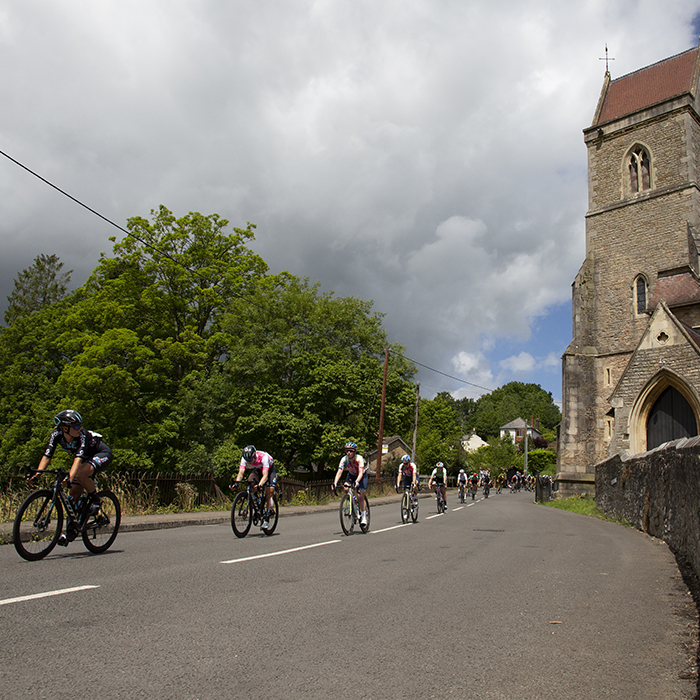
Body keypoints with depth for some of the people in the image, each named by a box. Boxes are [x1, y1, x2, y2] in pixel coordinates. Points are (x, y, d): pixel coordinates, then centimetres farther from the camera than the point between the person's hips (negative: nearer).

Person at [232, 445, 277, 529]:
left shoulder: (263, 457, -40)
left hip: (270, 469, -4)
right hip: (258, 469, 4)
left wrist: (259, 485, -62)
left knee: (269, 492, -17)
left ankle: (266, 519, -12)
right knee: (250, 480, -28)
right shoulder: (244, 459, -27)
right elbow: (241, 473, -32)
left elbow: (265, 475, -45)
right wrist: (236, 483, -50)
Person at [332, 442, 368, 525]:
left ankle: (364, 517, -1)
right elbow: (339, 471, -33)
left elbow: (360, 472, -41)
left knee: (360, 496, -15)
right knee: (346, 489, -25)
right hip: (351, 475, 3)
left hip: (362, 476, -3)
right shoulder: (344, 459, -25)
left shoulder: (359, 458, -33)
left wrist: (357, 482, -59)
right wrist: (335, 483, -48)